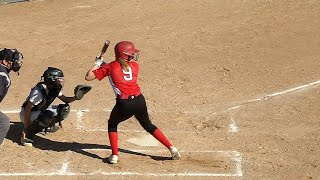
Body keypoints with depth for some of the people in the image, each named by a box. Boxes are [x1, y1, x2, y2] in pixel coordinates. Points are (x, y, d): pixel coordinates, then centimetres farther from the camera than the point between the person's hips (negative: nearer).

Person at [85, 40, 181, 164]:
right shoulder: (134, 66, 10)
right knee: (148, 125, 25)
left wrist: (97, 64, 15)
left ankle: (114, 155, 11)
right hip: (139, 101, 3)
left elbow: (88, 77, 1)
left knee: (112, 125, 24)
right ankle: (171, 148, 20)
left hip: (124, 104, -3)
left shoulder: (110, 67, 1)